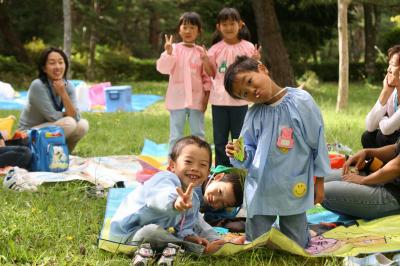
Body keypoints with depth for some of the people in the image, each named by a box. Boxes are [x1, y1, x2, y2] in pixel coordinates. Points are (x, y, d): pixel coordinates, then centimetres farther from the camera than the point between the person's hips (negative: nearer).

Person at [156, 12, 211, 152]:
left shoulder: (201, 51, 2)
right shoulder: (174, 48, -2)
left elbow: (207, 75, 5)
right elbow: (163, 68, -12)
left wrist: (206, 95, -1)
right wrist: (168, 53, -27)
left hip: (197, 99, 1)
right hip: (177, 99, -1)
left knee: (198, 135, 10)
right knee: (175, 136, 6)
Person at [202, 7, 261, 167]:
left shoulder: (247, 47, -1)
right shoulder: (216, 49, 2)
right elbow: (211, 73, 7)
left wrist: (255, 61, -17)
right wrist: (205, 60, -10)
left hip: (239, 99, -1)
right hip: (219, 99, 2)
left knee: (238, 138, 5)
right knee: (220, 139, 8)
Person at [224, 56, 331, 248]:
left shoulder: (301, 101, -11)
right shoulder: (254, 114, -3)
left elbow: (317, 141, -4)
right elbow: (250, 150, 6)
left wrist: (319, 181, 0)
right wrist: (240, 155, -19)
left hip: (294, 188, -2)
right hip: (260, 189, 2)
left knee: (296, 247, 11)